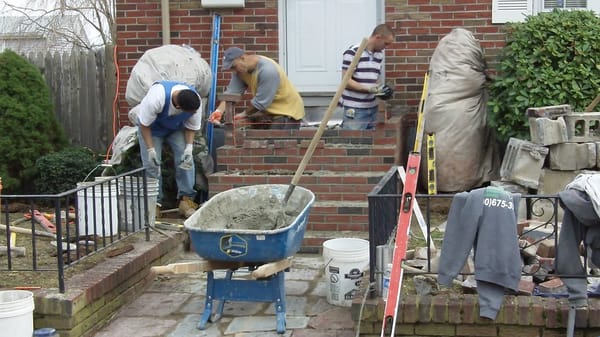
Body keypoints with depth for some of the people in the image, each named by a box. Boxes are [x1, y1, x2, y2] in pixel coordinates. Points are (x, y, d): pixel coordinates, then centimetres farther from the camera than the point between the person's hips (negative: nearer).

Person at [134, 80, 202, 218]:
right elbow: (144, 124, -28)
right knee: (151, 164, -12)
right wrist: (150, 149, -29)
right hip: (151, 128, -3)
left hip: (177, 129, 3)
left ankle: (187, 199, -8)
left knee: (186, 160, -14)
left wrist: (189, 147, -27)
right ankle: (154, 203, -2)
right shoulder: (156, 98, -43)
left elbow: (191, 127, -13)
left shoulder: (196, 102, -30)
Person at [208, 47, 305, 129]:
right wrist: (219, 110, -25)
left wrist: (245, 114, -13)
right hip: (269, 111, 8)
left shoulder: (267, 70, -30)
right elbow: (232, 91, -10)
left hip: (287, 109, -8)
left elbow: (260, 101, -26)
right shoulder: (240, 70, -4)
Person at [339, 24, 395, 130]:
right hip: (355, 109, -7)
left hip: (372, 108, 7)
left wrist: (382, 88, -1)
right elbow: (346, 81, -15)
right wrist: (370, 89, -22)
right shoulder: (353, 53, -12)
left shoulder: (379, 54, 11)